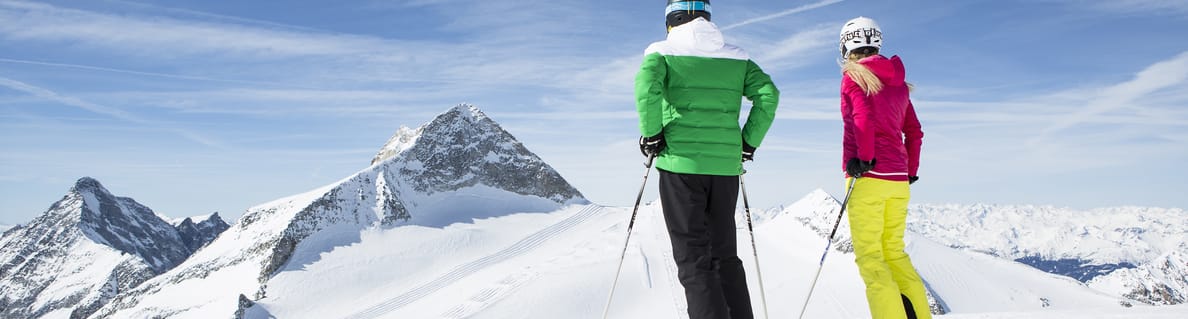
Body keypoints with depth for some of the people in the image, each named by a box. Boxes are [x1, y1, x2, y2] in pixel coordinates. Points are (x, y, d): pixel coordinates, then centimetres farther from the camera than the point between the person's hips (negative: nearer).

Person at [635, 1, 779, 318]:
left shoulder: (663, 51, 4)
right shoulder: (735, 57, 14)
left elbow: (647, 84, -17)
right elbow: (768, 93, 2)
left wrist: (651, 135, -7)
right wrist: (748, 143, 8)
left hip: (681, 163, -4)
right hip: (726, 165, 4)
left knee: (693, 259, 0)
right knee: (725, 254, 15)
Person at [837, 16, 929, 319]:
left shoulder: (853, 76, -2)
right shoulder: (897, 81, 17)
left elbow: (863, 117, -19)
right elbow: (914, 132, 18)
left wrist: (864, 158, -18)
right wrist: (911, 170, 25)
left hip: (869, 175, -7)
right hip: (898, 180, 7)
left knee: (869, 256, -3)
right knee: (894, 252, 16)